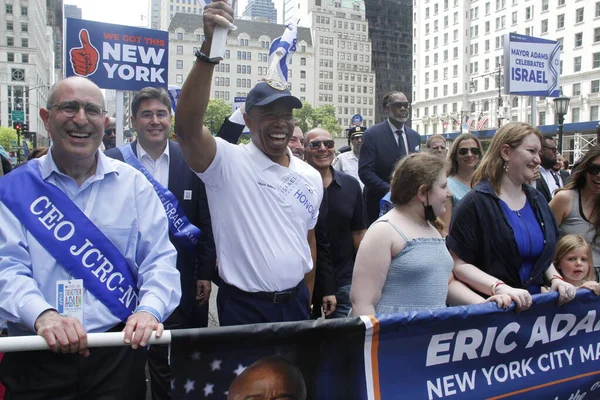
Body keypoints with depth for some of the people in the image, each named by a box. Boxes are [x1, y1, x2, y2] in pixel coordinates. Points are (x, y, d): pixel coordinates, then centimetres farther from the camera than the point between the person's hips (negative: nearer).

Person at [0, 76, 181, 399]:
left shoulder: (133, 184, 1)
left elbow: (159, 259, -4)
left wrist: (150, 309, -22)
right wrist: (42, 315, -27)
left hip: (118, 351, 1)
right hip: (36, 357, 0)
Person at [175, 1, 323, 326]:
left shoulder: (311, 176, 4)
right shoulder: (227, 162, -12)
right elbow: (187, 128, -31)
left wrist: (308, 300, 14)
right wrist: (209, 48, -39)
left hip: (295, 301, 5)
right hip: (243, 306, -4)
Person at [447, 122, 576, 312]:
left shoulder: (537, 201, 10)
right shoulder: (476, 203, -12)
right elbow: (459, 264, -14)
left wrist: (555, 278, 4)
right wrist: (501, 288, -24)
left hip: (534, 304, 5)